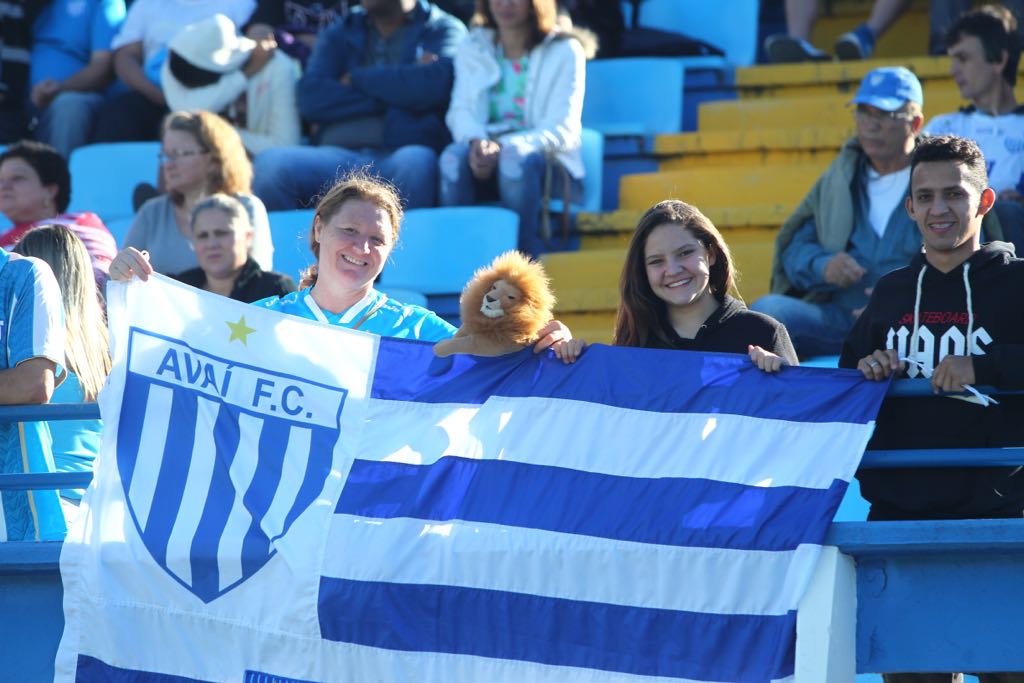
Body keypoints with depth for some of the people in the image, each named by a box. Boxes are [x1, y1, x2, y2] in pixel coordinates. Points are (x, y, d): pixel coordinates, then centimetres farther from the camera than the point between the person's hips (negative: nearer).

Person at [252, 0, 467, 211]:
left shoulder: (443, 29, 14)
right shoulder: (339, 34, 22)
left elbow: (433, 85, -8)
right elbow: (310, 98, 5)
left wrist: (356, 79, 5)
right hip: (336, 154, 3)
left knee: (415, 164, -39)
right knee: (271, 163, -27)